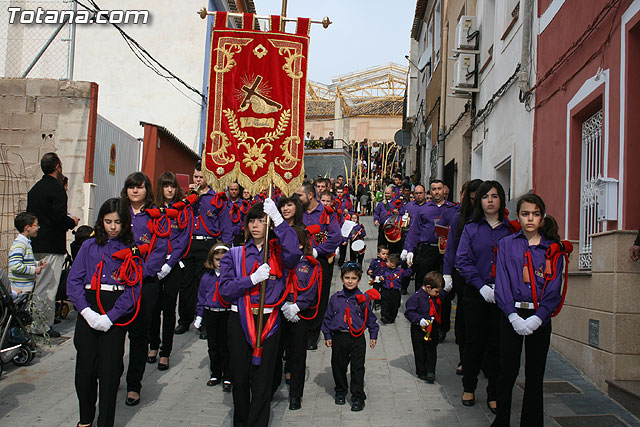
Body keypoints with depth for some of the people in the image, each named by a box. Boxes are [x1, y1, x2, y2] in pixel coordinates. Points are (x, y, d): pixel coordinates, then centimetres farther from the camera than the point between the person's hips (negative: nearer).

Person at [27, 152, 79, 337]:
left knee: (38, 285, 16)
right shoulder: (57, 190, -14)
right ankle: (43, 326, 0)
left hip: (35, 244, 9)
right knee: (48, 287, -3)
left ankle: (36, 322, 23)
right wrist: (72, 222, -1)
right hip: (52, 246, -9)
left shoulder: (34, 189, 13)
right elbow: (60, 218, -23)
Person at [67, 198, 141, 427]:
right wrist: (86, 312, -11)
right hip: (89, 310, 2)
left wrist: (110, 317, -13)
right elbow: (73, 281, 3)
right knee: (85, 367, 2)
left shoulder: (131, 250, 4)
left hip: (116, 314, -1)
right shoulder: (89, 246, 9)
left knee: (109, 369, -1)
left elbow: (133, 289, -3)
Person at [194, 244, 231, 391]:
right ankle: (215, 375, 28)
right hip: (210, 315, 4)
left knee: (226, 347, 1)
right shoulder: (207, 277, 7)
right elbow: (201, 297, 13)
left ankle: (227, 378, 13)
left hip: (227, 314, -4)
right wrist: (199, 315, 11)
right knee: (213, 346, 12)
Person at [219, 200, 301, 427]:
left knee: (262, 380, -1)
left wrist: (277, 218, -23)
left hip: (269, 321, -1)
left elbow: (294, 253, -21)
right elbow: (225, 289, -3)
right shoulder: (235, 254, 8)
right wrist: (253, 279, -16)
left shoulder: (278, 252, 5)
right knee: (239, 377, 9)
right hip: (239, 321, 2)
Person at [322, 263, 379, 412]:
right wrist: (327, 336, 7)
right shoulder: (335, 298, 2)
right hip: (339, 337, 2)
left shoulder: (363, 298, 0)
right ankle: (340, 392, 31)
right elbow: (328, 317, 9)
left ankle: (358, 397, 10)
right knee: (338, 366, 11)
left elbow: (370, 317, 7)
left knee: (357, 368, 0)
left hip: (357, 338, -2)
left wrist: (373, 336, 7)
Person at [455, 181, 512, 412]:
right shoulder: (471, 229, 7)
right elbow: (463, 260, -2)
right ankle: (469, 388, 24)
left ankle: (494, 394, 14)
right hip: (476, 294, 0)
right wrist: (481, 285, -13)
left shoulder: (510, 229, 5)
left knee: (497, 343, 3)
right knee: (474, 341, 8)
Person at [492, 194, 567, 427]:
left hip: (540, 317, 0)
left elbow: (554, 287, -2)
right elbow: (502, 282, -2)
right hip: (512, 314, 0)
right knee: (508, 371, 3)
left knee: (535, 374, 7)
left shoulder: (553, 248, 4)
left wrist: (537, 318, -14)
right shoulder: (506, 244, 5)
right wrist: (513, 316, -14)